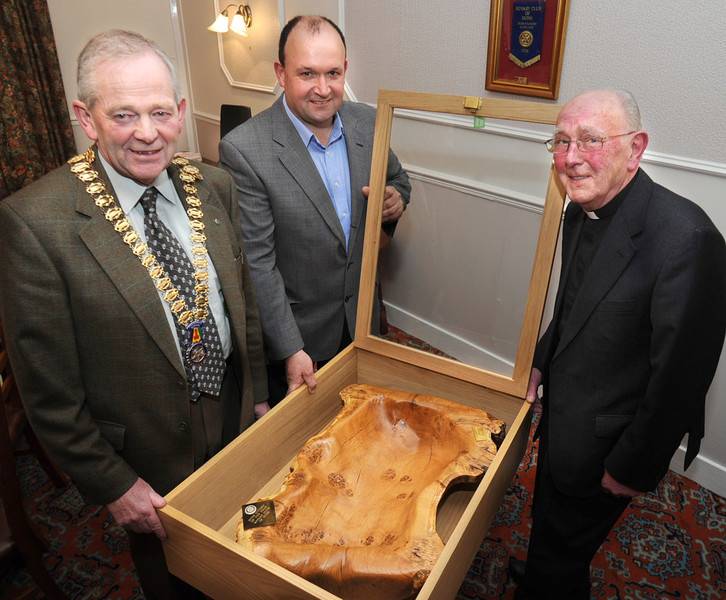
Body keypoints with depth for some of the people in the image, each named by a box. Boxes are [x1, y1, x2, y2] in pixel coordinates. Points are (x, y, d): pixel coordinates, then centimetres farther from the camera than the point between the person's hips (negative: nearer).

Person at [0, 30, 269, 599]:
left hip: (237, 421, 4)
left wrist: (259, 393, 8)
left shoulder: (215, 187, -7)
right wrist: (113, 483, -11)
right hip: (150, 463, -4)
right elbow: (47, 387, -17)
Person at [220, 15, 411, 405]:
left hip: (361, 316, 5)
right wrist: (291, 350, -19)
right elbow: (256, 263, -20)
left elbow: (396, 179, 11)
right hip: (296, 332, -4)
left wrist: (396, 199, -14)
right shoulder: (244, 150, -22)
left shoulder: (367, 122, -6)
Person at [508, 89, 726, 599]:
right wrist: (541, 361, 9)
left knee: (561, 547, 15)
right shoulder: (582, 210, -4)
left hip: (601, 442, -8)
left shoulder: (684, 236, -30)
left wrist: (635, 467, -16)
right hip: (561, 411, 8)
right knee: (548, 519, 31)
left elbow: (681, 375, -25)